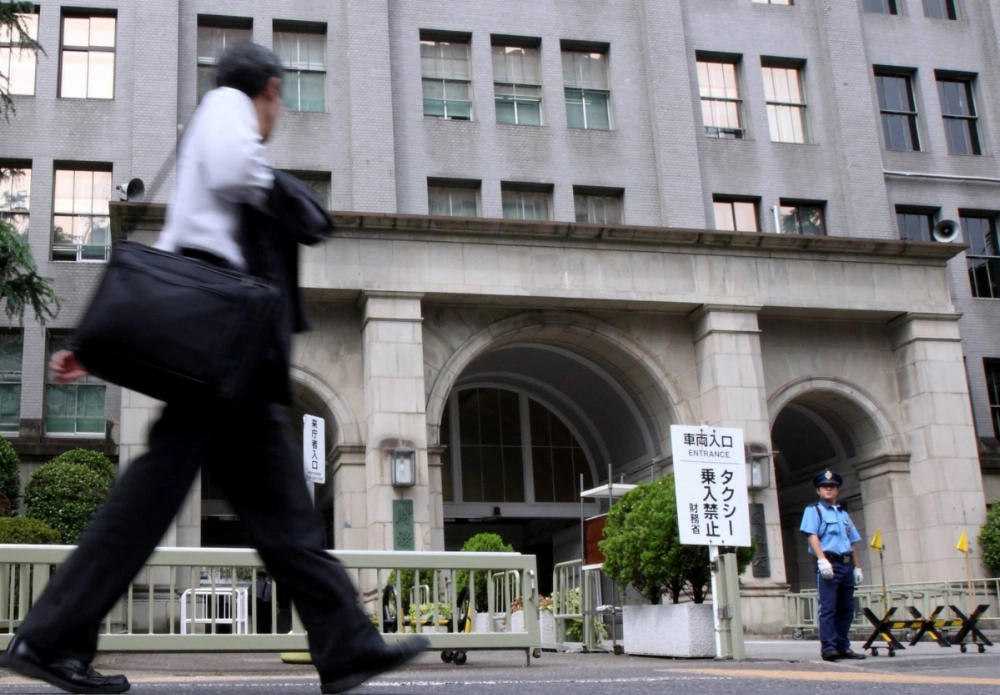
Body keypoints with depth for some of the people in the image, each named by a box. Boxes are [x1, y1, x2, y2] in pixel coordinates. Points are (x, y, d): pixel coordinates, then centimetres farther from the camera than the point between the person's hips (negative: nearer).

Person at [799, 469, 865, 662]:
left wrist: (857, 567, 14)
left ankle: (843, 647, 11)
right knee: (828, 607, -10)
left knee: (846, 608, 7)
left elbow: (853, 543, 23)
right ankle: (828, 647, -13)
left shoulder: (844, 514, 25)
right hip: (829, 564, -6)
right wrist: (822, 560, -20)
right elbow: (812, 536, -8)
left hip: (847, 565, 7)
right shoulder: (814, 510, 6)